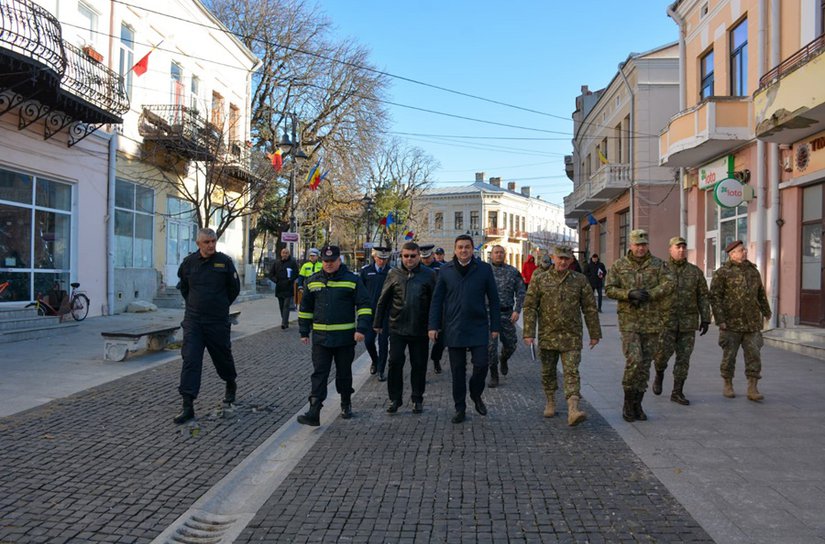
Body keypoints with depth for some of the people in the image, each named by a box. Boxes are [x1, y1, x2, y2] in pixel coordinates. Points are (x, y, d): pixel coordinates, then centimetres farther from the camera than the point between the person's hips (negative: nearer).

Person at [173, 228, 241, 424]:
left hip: (218, 321, -1)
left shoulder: (225, 261, -5)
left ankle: (231, 385, 43)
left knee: (223, 355, 14)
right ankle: (188, 406, -6)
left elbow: (234, 288, 5)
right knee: (190, 360, -7)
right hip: (193, 320, 1)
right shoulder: (188, 262, 1)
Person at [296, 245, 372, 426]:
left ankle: (346, 404, 32)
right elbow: (305, 308, 15)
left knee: (344, 373, 13)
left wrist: (361, 329, -14)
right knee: (319, 375, -2)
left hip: (345, 337, -2)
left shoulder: (352, 280, -3)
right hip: (320, 337, 2)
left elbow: (364, 306, -4)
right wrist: (304, 332, 13)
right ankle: (314, 412, -3)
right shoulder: (313, 281, 7)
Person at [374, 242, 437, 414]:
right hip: (397, 328, 1)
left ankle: (417, 399, 22)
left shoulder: (429, 274, -1)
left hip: (420, 329, 0)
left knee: (419, 364, 8)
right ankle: (395, 398, 14)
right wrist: (378, 323, 7)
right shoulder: (394, 274, 2)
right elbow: (383, 300, 7)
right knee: (395, 362, -1)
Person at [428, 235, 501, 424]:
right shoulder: (445, 271, 5)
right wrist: (433, 326, 1)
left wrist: (495, 326, 2)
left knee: (481, 364, -7)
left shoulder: (484, 269, 2)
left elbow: (493, 299, 4)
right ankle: (460, 408, 20)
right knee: (457, 370, 7)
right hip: (453, 329, 1)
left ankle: (476, 395, 23)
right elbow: (437, 300, 6)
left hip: (478, 328, -1)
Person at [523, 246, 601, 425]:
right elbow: (530, 307, -1)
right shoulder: (540, 280, 1)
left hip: (572, 336, -1)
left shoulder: (580, 280, 3)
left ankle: (573, 410, -15)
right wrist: (529, 333, -8)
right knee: (548, 372, 12)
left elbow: (590, 308, 7)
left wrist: (594, 334, 6)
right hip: (547, 335, 1)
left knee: (572, 372, -9)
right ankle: (551, 402, 32)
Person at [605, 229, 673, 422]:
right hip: (629, 321, -2)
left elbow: (668, 284, -7)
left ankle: (637, 404, 20)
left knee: (645, 364, 7)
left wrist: (648, 294, -18)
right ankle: (628, 402, 2)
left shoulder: (657, 264, 5)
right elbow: (609, 289, -1)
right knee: (634, 360, -15)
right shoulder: (619, 265, 4)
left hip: (652, 321, 2)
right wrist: (629, 294, -16)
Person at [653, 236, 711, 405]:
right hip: (667, 320, -2)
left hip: (688, 322, 2)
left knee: (684, 358, 4)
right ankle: (659, 375, 21)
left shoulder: (695, 271, 7)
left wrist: (705, 319, 2)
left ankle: (677, 392, 14)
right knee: (663, 353, -10)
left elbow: (703, 297, 8)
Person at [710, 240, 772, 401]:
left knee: (754, 355, -1)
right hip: (731, 323, -4)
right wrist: (720, 320, -16)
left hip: (752, 324, 4)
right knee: (729, 355, 5)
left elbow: (761, 293, 24)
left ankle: (752, 389, 4)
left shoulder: (753, 270, 12)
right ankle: (728, 385, 20)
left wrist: (766, 311, 32)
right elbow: (715, 296, -10)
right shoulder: (722, 272, -5)